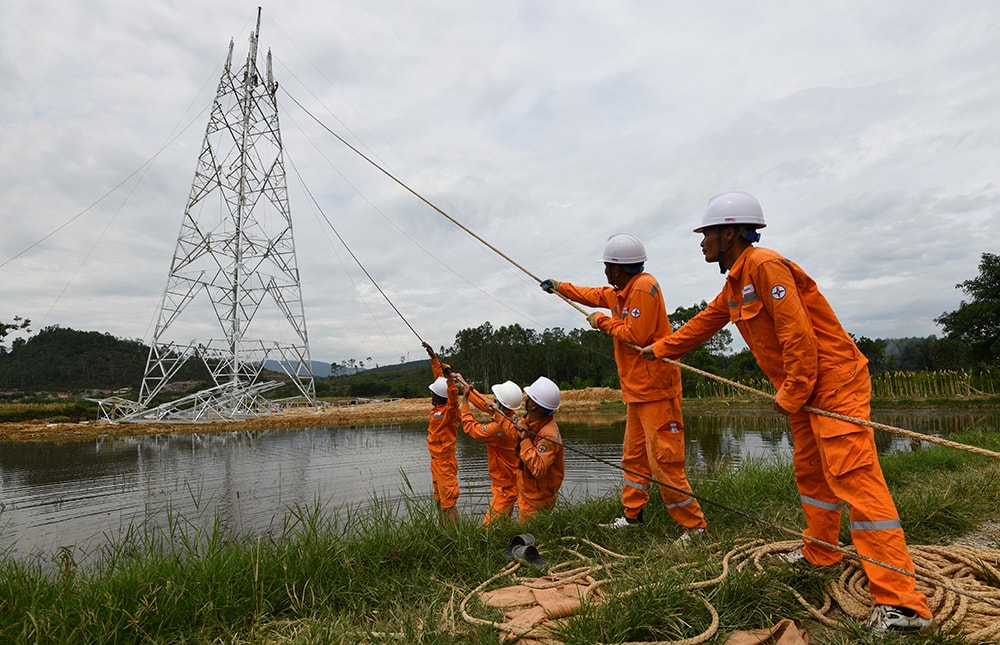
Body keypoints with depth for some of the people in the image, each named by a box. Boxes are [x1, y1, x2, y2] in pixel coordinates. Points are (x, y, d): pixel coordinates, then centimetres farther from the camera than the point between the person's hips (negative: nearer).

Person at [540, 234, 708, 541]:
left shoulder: (644, 287, -16)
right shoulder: (621, 291, 15)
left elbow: (636, 336, -22)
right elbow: (596, 296, 32)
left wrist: (603, 322, -8)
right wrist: (559, 287, 36)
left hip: (655, 389, -10)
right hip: (637, 391, 10)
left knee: (664, 461, -8)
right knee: (634, 456, 16)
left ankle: (693, 525, 3)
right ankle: (632, 515, 27)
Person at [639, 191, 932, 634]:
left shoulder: (765, 266, -19)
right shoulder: (735, 282, 12)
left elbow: (798, 336, -23)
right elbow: (703, 324, 24)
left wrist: (791, 396, -16)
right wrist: (659, 349, 29)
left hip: (834, 382, -10)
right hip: (803, 391, 10)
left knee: (855, 480, -14)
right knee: (810, 473, 18)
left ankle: (902, 603, -11)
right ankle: (820, 555, 35)